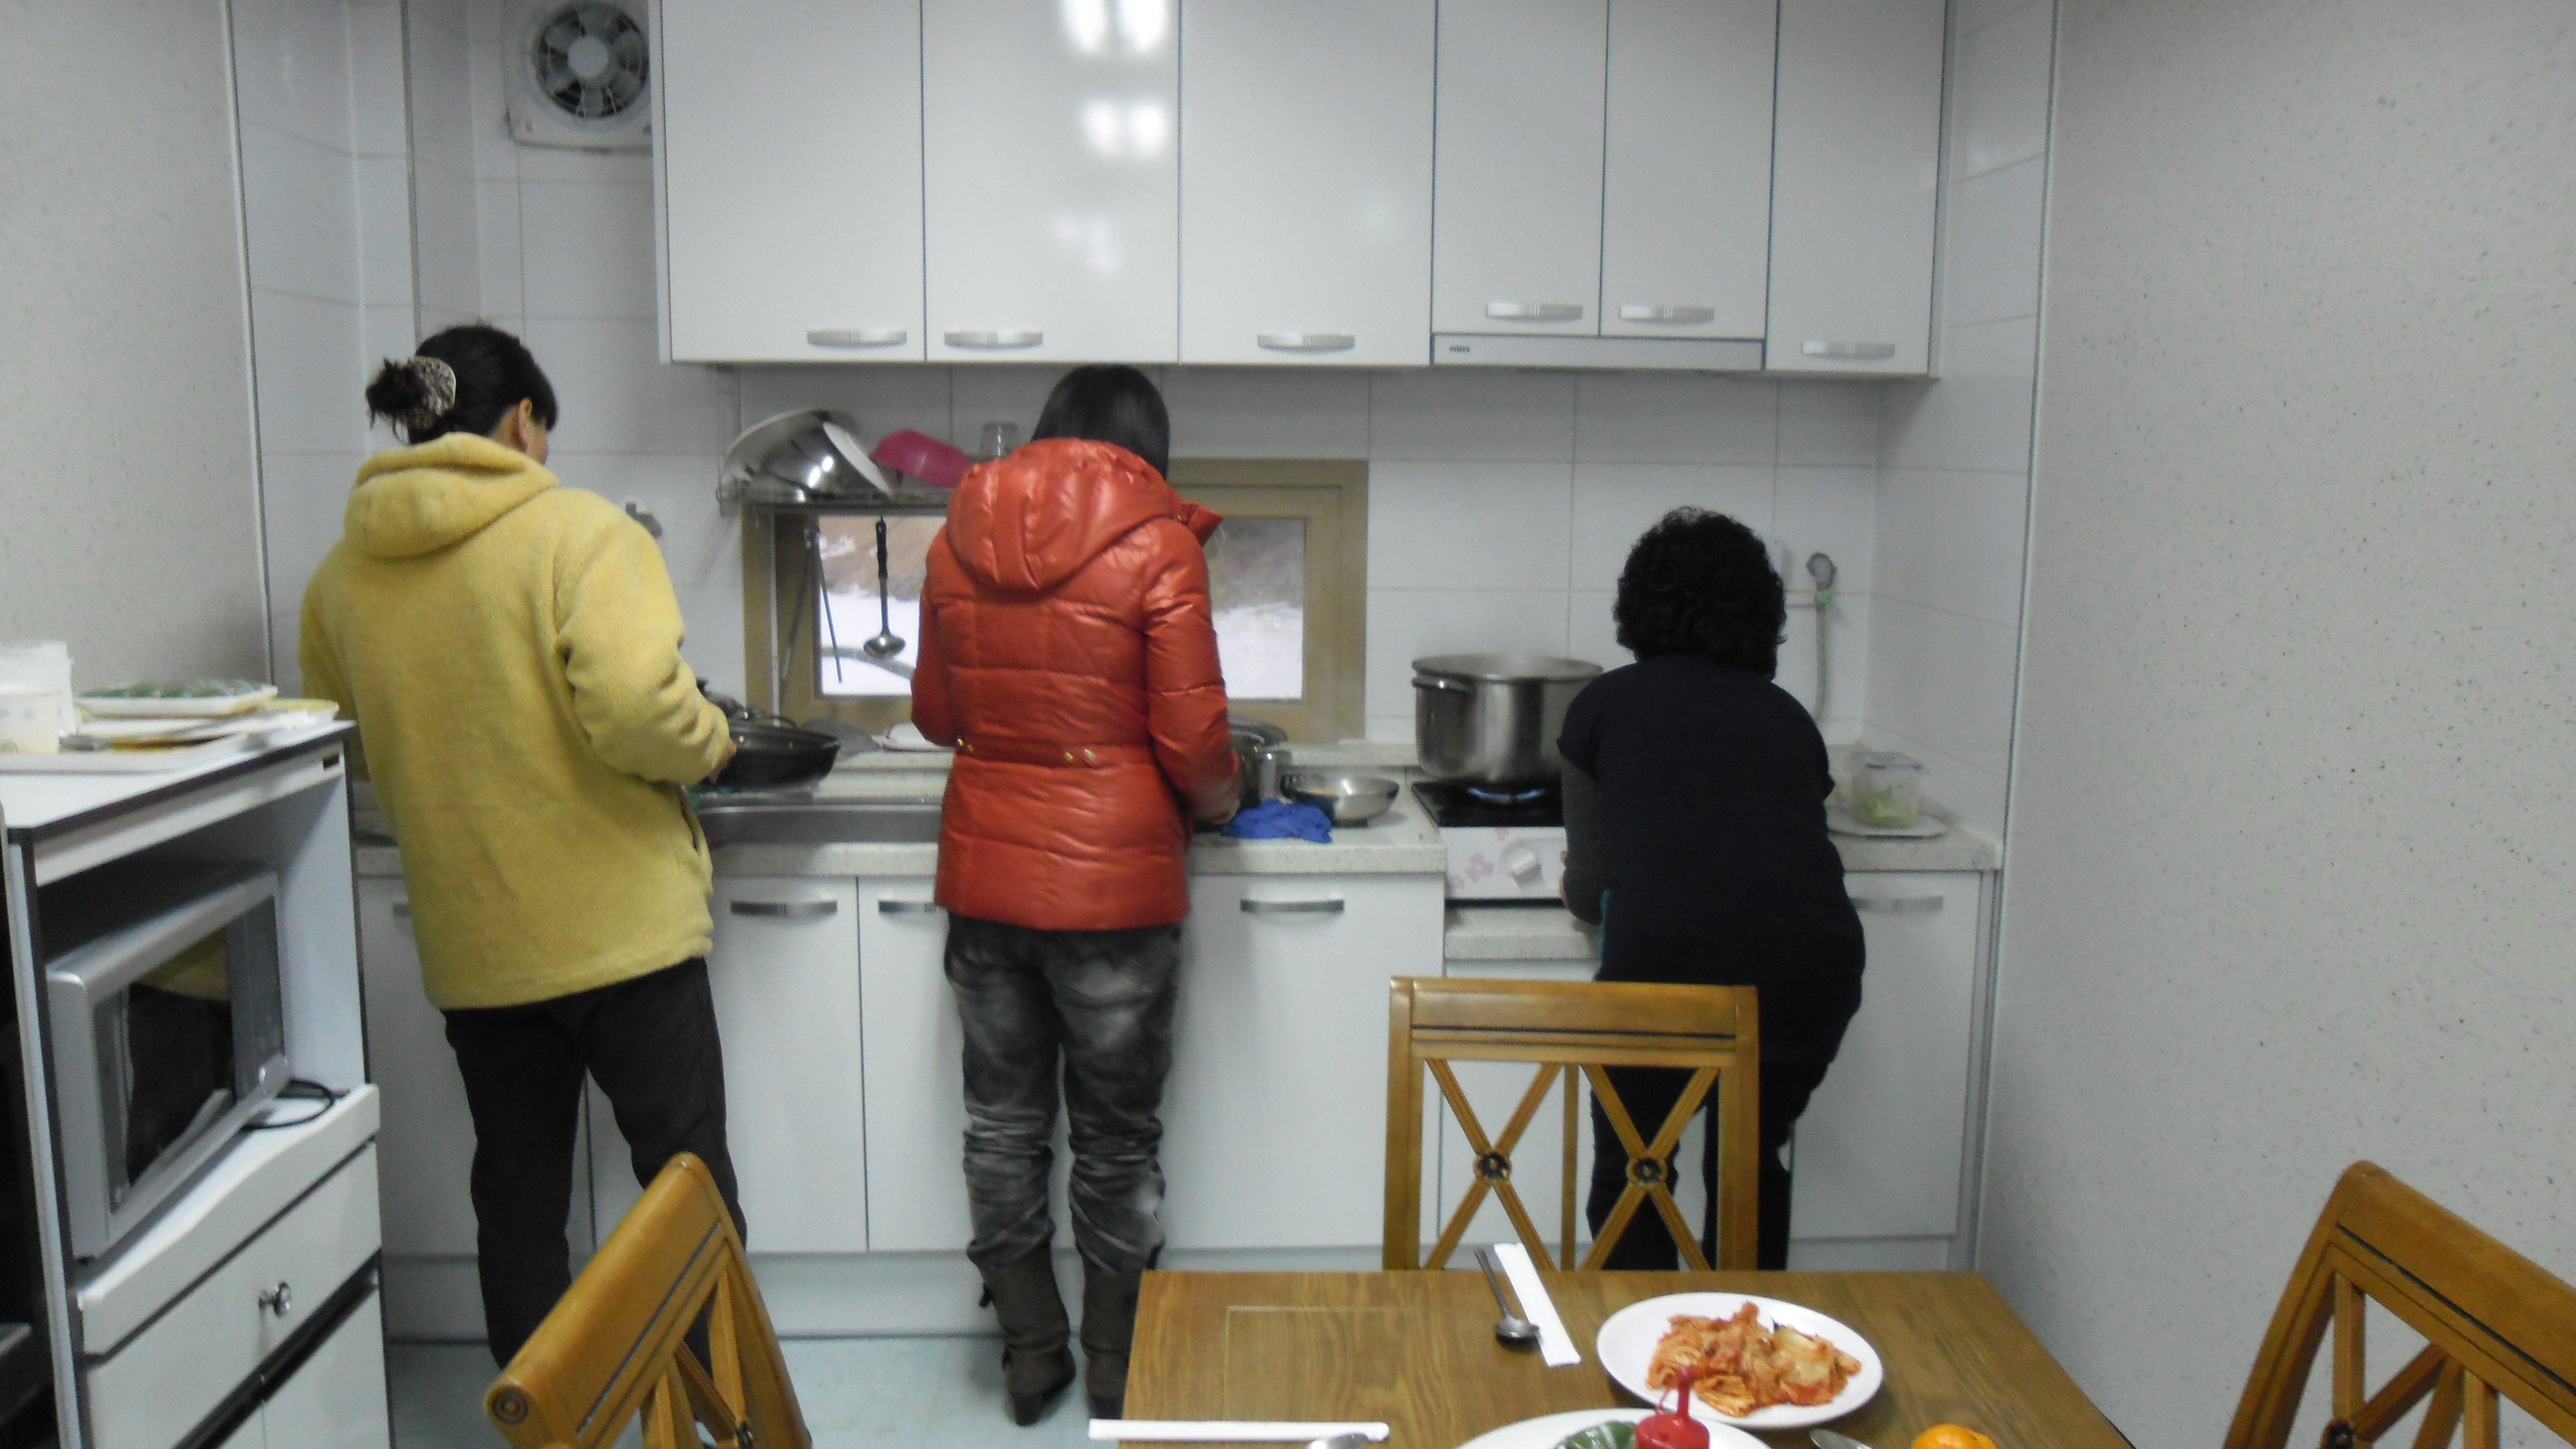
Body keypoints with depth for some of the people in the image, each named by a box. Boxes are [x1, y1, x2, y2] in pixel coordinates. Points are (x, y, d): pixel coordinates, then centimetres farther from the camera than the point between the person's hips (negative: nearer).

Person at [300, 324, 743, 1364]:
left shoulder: (342, 575, 4)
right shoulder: (579, 532, -12)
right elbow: (635, 711, -25)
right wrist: (711, 742, -5)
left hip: (470, 946, 5)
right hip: (621, 928, -5)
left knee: (517, 1196, 18)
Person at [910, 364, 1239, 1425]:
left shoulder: (960, 535, 2)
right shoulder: (1157, 543, -11)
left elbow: (934, 712, 11)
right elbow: (1191, 740, -13)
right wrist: (1215, 801, 8)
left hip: (983, 877, 4)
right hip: (1113, 880, -3)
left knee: (1003, 1124, 17)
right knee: (1116, 1138, 12)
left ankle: (1029, 1358, 30)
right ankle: (1119, 1375, 26)